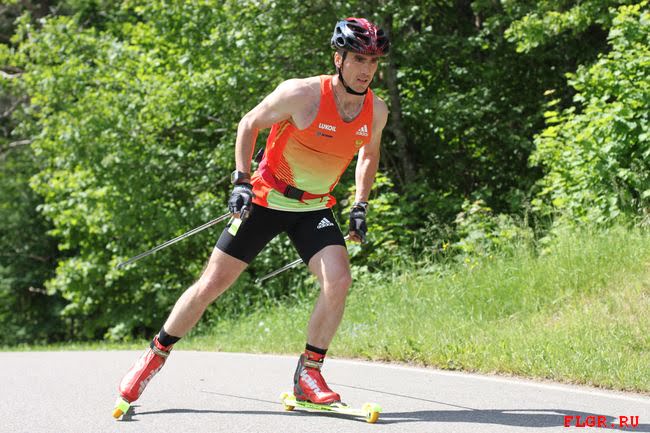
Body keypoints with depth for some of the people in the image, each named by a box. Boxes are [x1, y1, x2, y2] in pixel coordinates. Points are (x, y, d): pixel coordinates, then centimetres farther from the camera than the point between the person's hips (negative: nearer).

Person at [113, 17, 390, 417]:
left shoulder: (376, 111, -8)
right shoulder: (301, 94, -22)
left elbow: (369, 153, 15)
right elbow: (249, 124, -6)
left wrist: (360, 207, 5)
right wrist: (241, 180, -14)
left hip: (314, 208, 3)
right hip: (266, 199, -3)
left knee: (339, 280, -21)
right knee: (212, 285, -2)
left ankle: (309, 375, -7)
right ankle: (155, 356, 17)